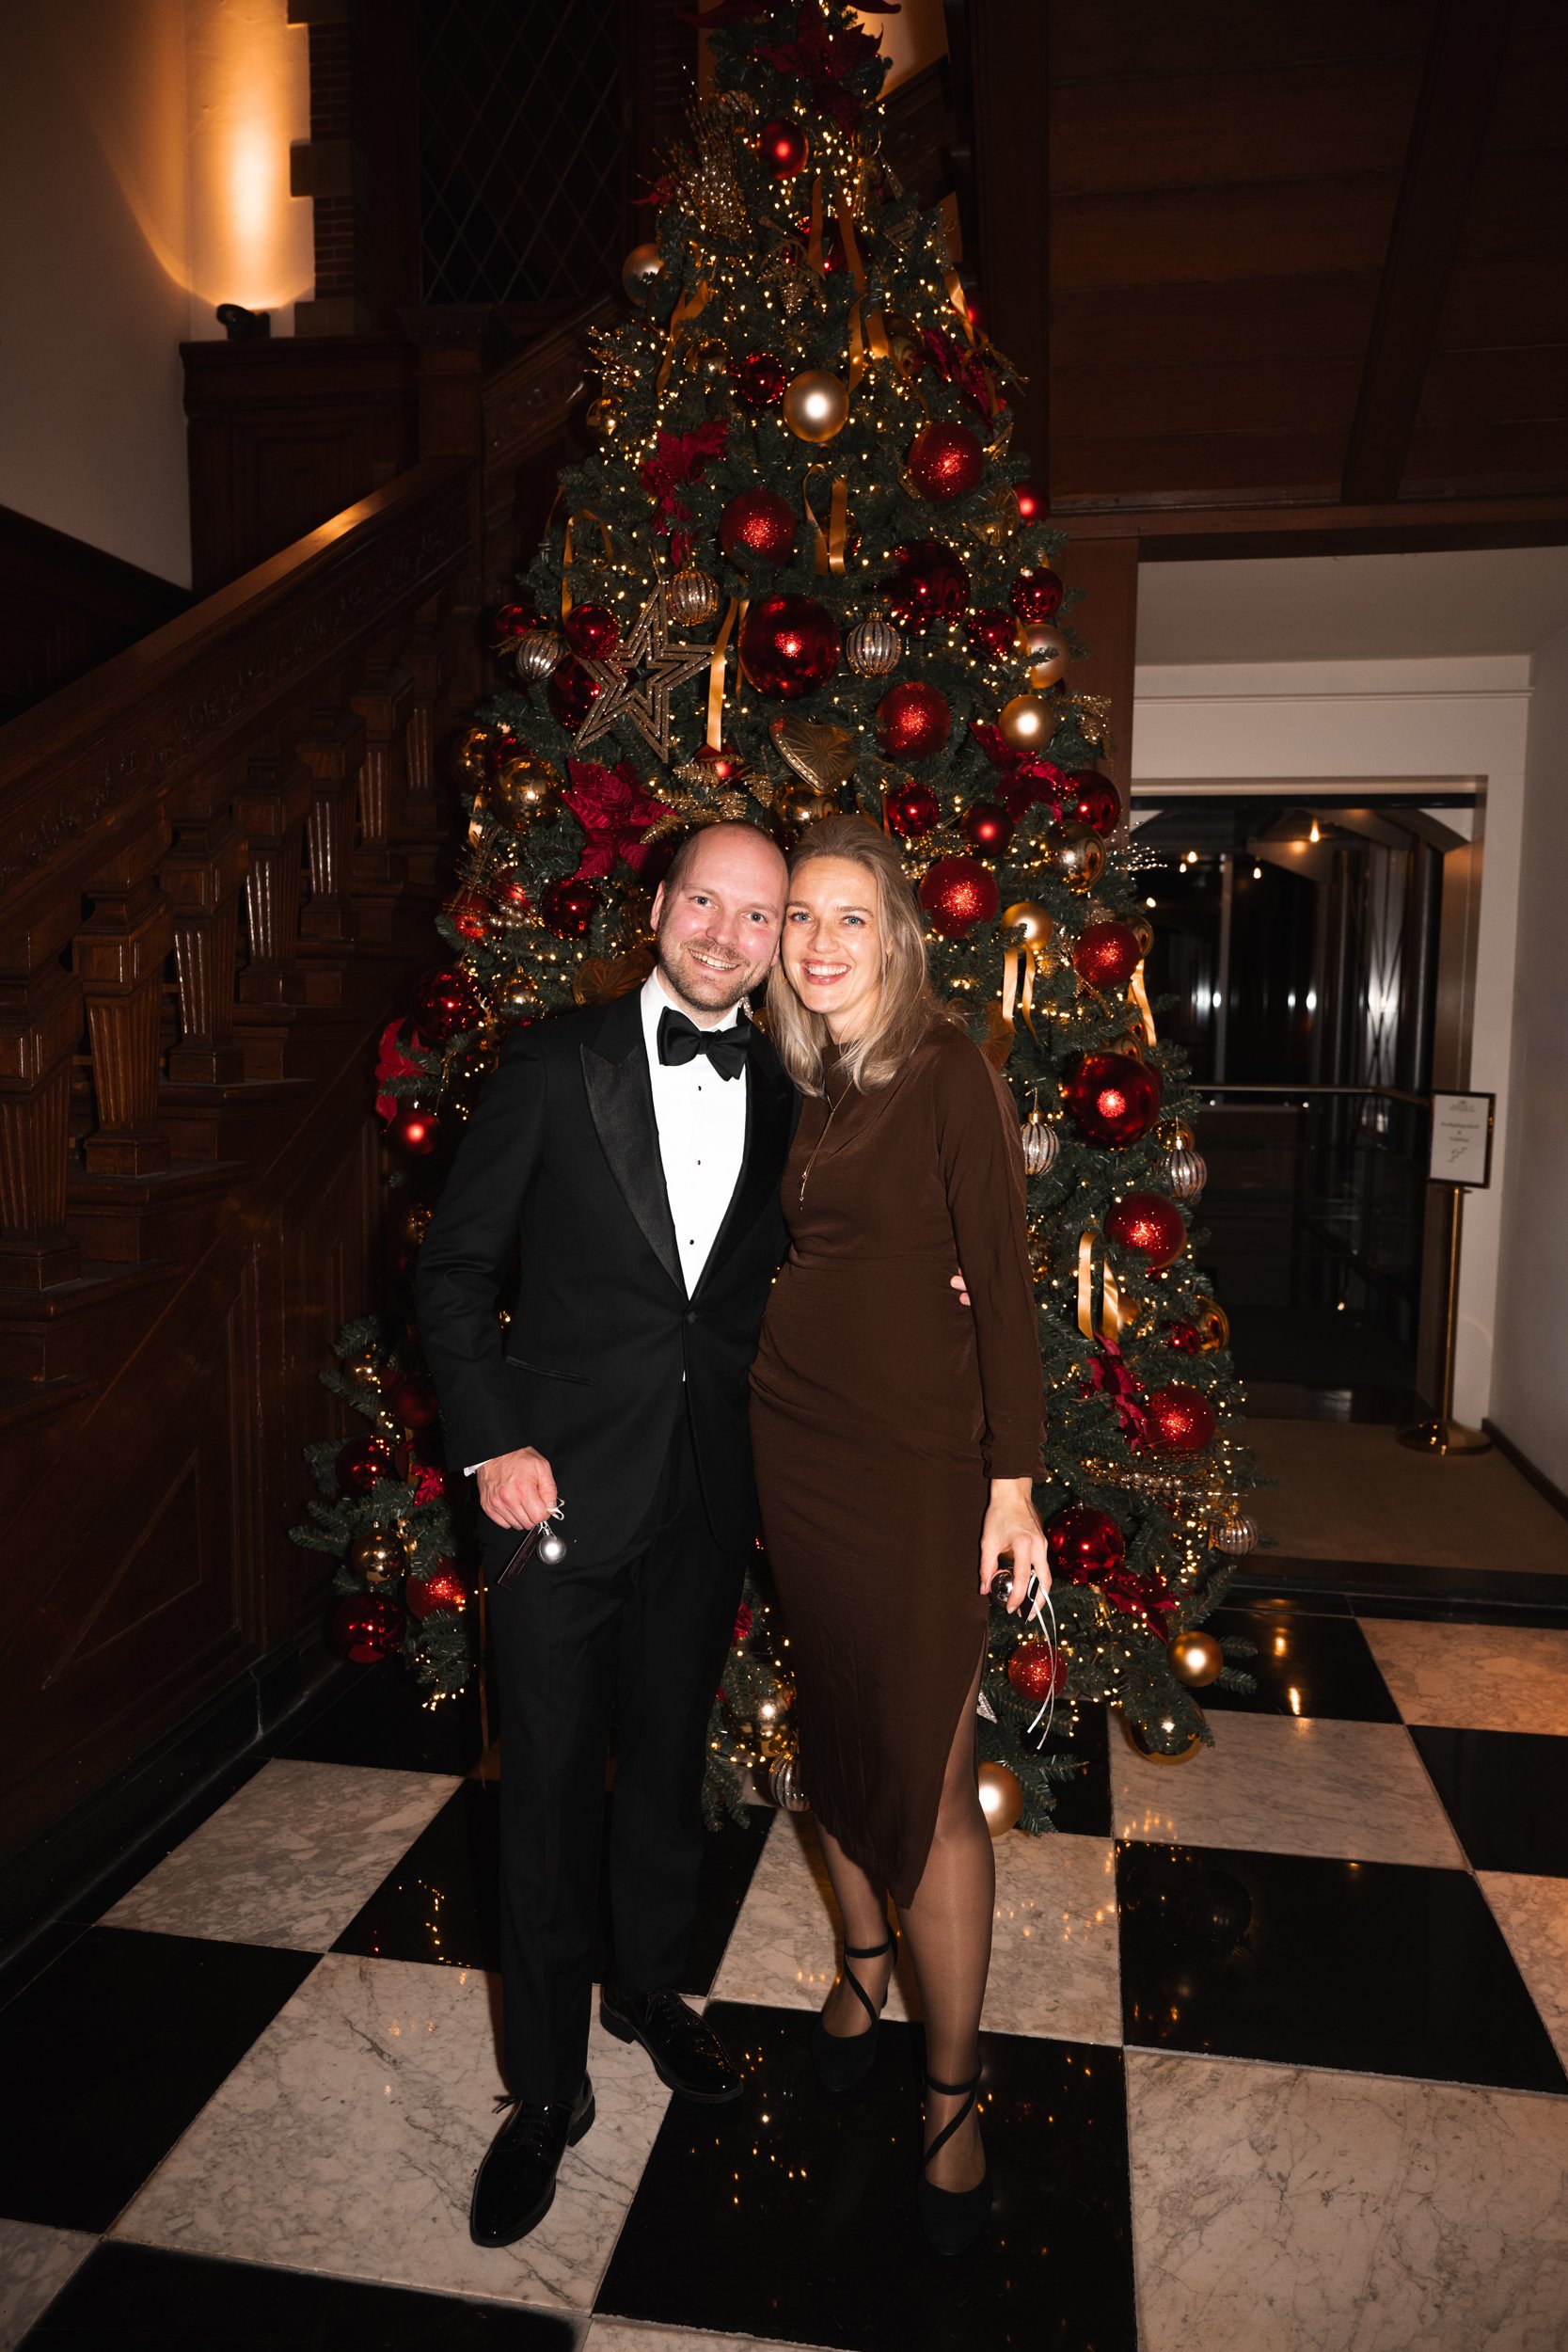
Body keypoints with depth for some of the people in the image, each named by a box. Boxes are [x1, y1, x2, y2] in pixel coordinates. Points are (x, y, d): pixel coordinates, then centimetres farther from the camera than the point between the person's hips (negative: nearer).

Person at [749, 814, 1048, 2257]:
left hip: (914, 1450, -5)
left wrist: (1012, 1478, -12)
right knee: (834, 1725, 18)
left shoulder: (948, 1071, -9)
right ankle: (864, 1962, 42)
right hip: (791, 1437, 6)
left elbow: (1003, 1277, -10)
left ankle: (953, 2093, 19)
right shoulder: (787, 1081, 8)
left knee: (929, 1773, 0)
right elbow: (787, 1254, 12)